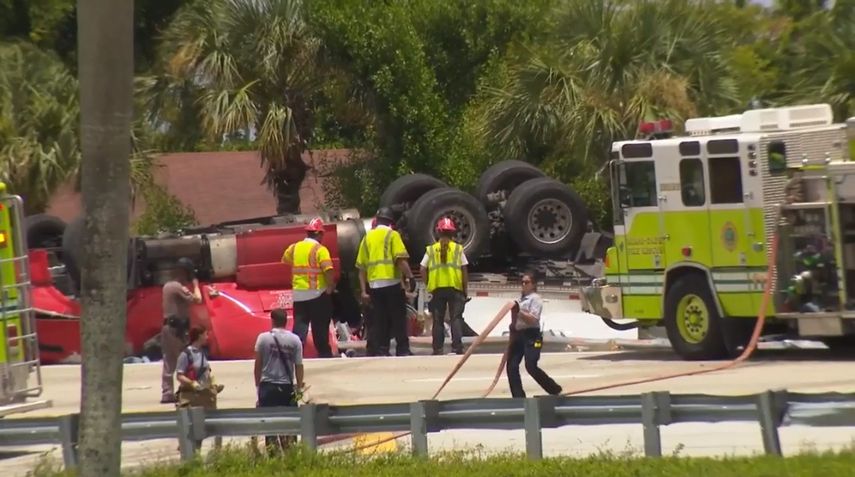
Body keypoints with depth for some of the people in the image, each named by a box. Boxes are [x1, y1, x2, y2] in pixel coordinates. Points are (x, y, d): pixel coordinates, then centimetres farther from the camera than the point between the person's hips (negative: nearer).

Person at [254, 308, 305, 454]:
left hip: (268, 385, -1)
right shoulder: (295, 340, -2)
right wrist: (299, 387, 7)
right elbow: (298, 365, -1)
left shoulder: (263, 338, -4)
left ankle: (273, 453, -3)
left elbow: (258, 364, 0)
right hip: (287, 386, 1)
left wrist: (258, 385, 10)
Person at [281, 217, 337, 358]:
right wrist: (331, 286, -10)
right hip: (317, 293, -4)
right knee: (320, 326, 6)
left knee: (300, 325, 6)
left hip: (298, 293, 4)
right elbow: (328, 270, -22)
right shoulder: (320, 250, -12)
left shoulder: (294, 248, 5)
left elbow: (285, 259, 23)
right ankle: (324, 354, 13)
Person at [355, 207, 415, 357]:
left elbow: (361, 267, 13)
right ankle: (403, 350, -3)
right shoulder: (392, 235, -1)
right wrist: (409, 277, -15)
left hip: (374, 284, 5)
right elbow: (401, 259, -15)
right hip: (392, 283, -5)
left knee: (379, 321, 8)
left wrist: (364, 291, 13)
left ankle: (381, 351, 6)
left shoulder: (367, 238, 14)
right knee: (398, 320, 0)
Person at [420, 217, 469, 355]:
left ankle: (438, 348, 6)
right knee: (456, 318, 2)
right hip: (455, 288, -1)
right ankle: (457, 346, -7)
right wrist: (465, 289, 8)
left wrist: (428, 285, 13)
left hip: (437, 288, 1)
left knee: (438, 320, 7)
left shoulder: (431, 250, 6)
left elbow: (423, 269, 3)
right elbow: (464, 270, 1)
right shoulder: (458, 249, 2)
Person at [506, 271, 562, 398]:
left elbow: (533, 319, -18)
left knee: (531, 366, -17)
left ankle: (555, 390, -3)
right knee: (511, 366, 1)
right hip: (519, 335, 8)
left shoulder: (535, 298, -7)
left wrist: (518, 311, -24)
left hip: (531, 336, -8)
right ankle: (518, 397, 5)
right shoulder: (521, 299, 17)